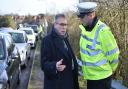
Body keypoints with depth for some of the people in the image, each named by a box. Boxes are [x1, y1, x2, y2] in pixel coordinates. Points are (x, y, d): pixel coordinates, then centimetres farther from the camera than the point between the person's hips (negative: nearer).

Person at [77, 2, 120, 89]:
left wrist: (110, 70, -2)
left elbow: (113, 54, -15)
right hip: (90, 76, 7)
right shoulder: (85, 28, 1)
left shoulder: (102, 31, -23)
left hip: (101, 77, -7)